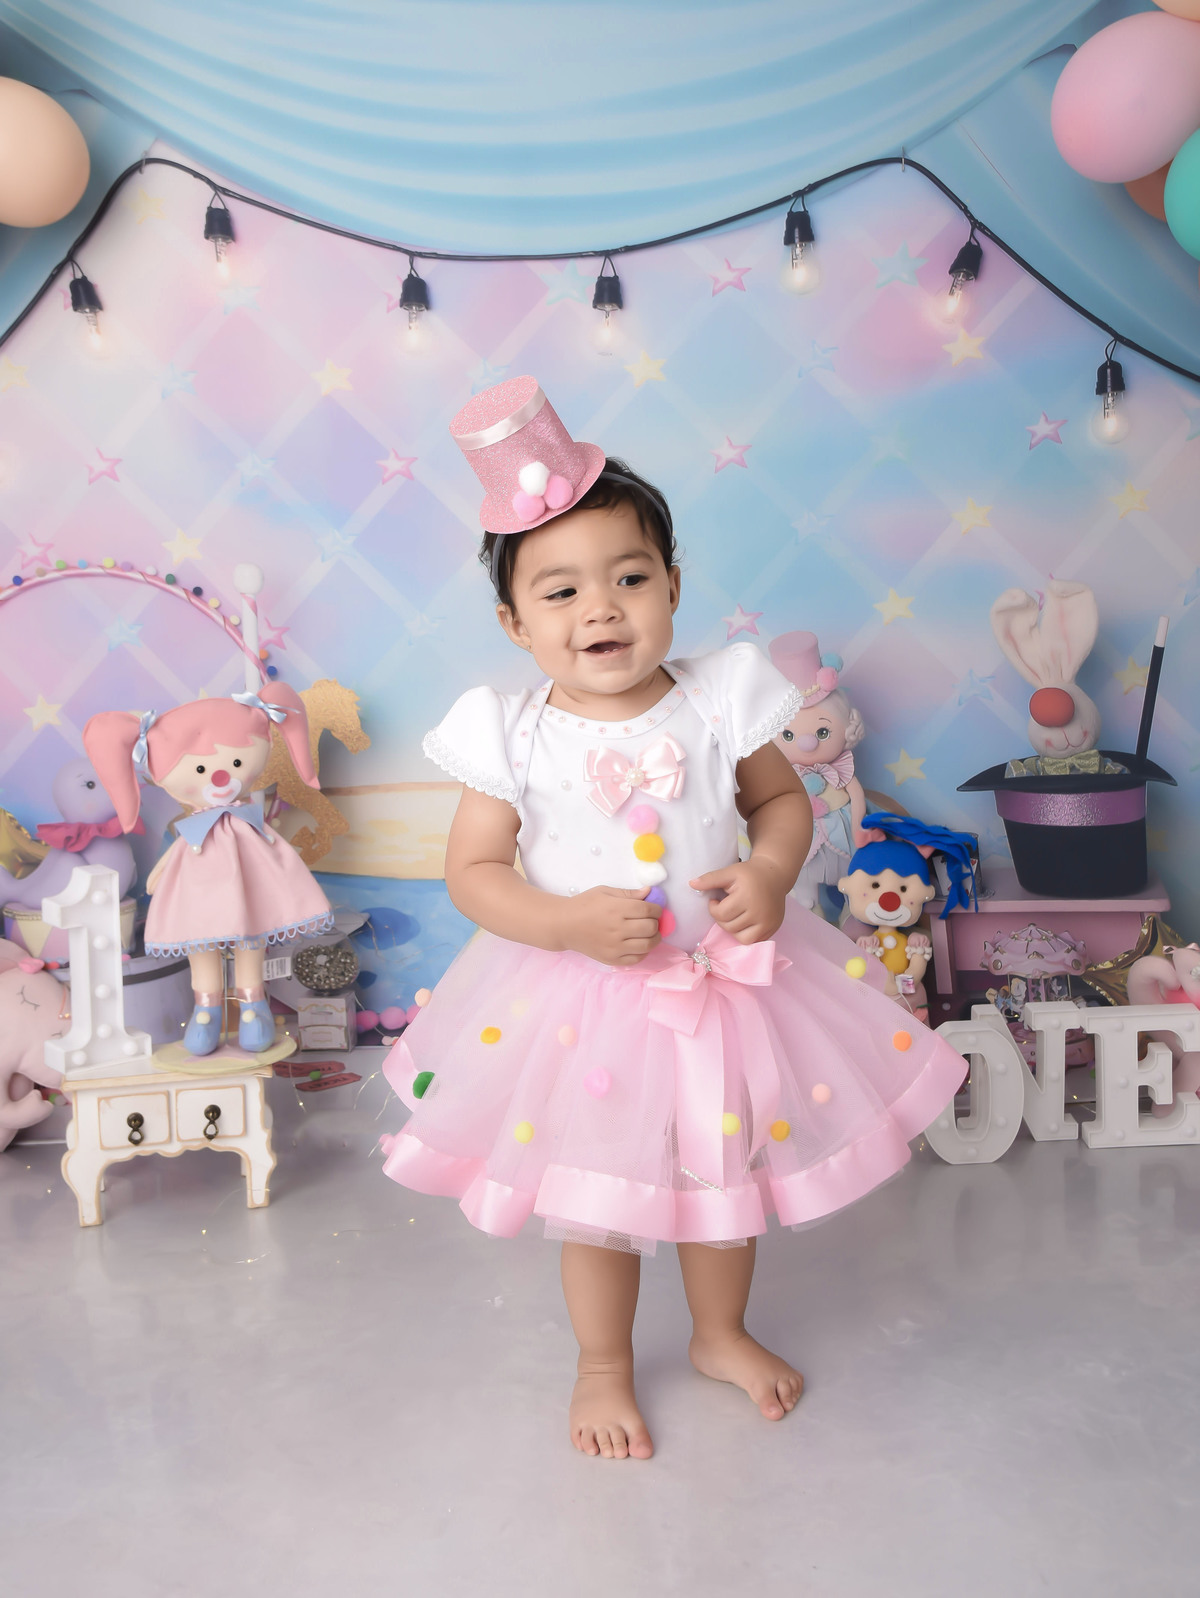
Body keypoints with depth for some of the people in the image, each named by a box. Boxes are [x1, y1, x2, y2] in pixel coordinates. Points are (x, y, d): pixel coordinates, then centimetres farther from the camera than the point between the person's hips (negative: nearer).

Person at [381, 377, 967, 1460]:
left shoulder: (719, 702, -11)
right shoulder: (516, 738, -15)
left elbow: (783, 799, 2)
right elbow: (473, 869, -10)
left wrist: (770, 873, -18)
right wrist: (566, 923, -26)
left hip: (723, 987, 2)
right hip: (582, 1005, -1)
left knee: (725, 1178, 23)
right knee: (597, 1206, 17)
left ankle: (722, 1335, 52)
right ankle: (604, 1368, 45)